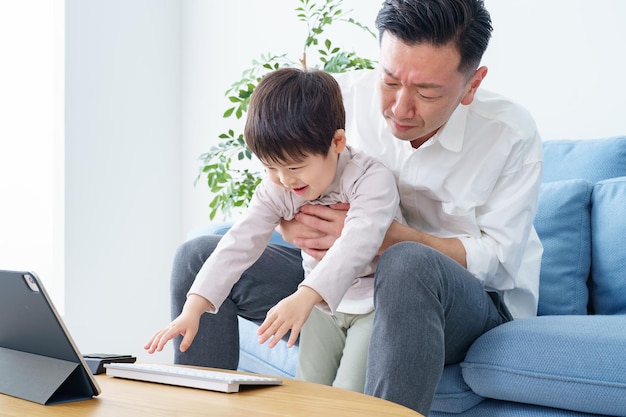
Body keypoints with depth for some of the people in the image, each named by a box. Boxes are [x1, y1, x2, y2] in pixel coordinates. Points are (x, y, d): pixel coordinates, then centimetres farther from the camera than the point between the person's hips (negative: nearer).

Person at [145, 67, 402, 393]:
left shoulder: (372, 179, -25)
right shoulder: (276, 189, -7)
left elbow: (358, 243, -39)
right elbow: (239, 244, -13)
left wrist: (304, 297, -54)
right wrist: (193, 308, -25)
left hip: (374, 303, -5)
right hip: (322, 303, 5)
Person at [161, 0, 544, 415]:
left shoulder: (513, 135, -17)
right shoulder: (343, 96, -10)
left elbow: (497, 259, -16)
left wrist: (387, 236, -30)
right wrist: (292, 224, -22)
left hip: (472, 306, -4)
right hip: (344, 285, 4)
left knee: (409, 264, -42)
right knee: (199, 256, -8)